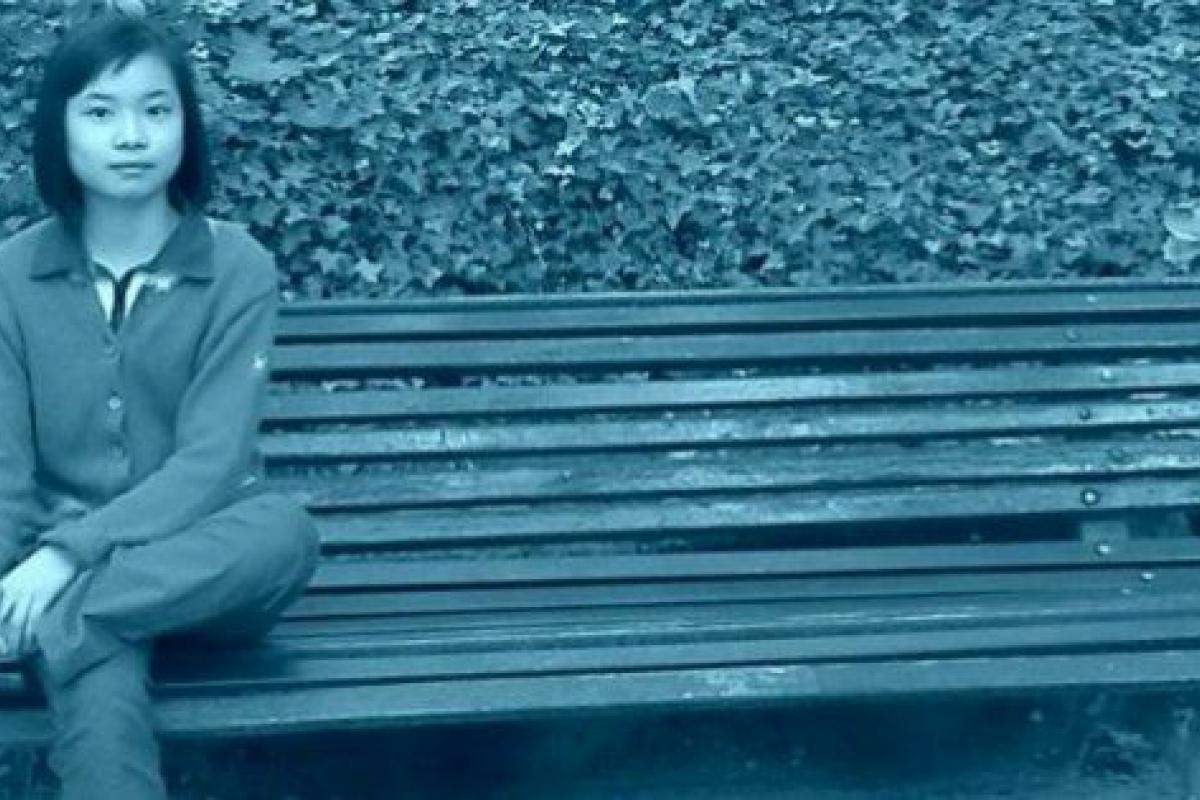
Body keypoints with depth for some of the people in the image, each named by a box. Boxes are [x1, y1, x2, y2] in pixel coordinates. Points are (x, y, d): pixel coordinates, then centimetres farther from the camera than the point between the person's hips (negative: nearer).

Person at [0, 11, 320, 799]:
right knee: (102, 699, -36)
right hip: (63, 570, 0)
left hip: (195, 562, 1)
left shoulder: (239, 269, -5)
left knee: (285, 531, -36)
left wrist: (68, 553, -27)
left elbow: (212, 462, -14)